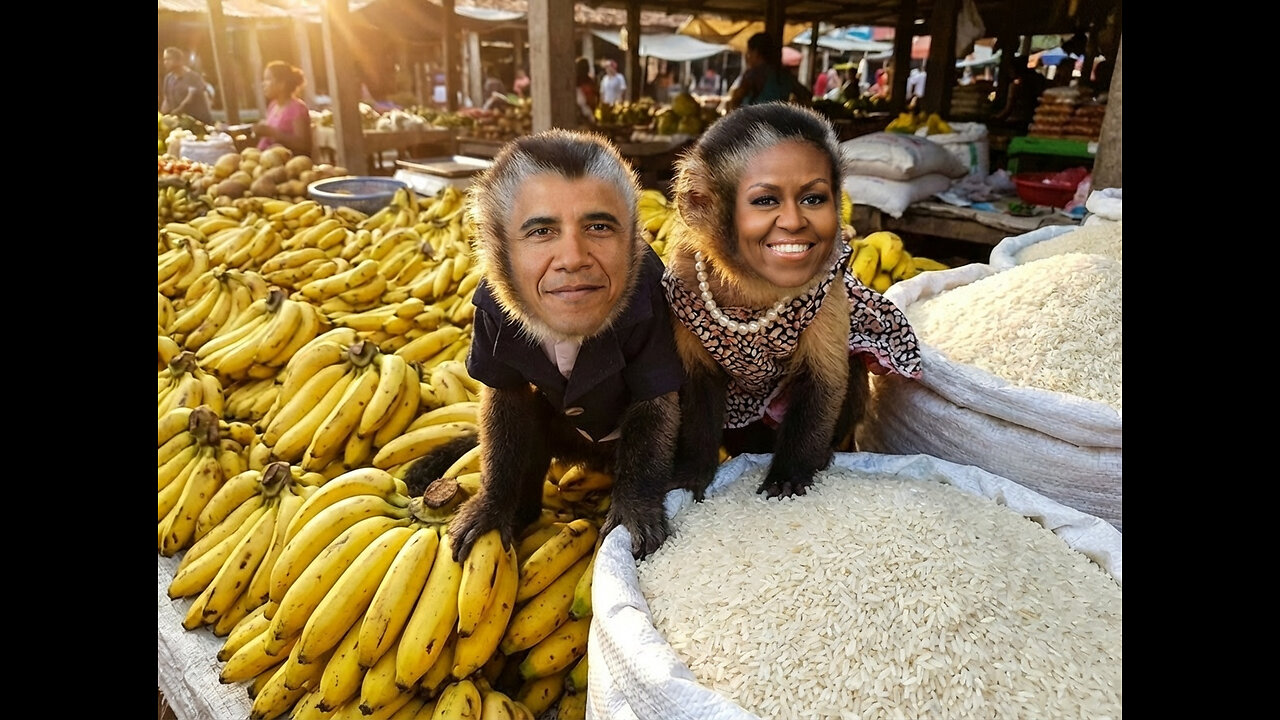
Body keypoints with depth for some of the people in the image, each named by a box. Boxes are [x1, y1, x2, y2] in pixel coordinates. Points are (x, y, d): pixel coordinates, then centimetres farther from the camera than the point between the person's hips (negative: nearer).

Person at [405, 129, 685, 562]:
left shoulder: (647, 295, -41)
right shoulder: (496, 301, -30)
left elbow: (657, 399, -23)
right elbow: (504, 392, -12)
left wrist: (638, 493, -23)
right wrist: (495, 495, -9)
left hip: (632, 422, -1)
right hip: (559, 417, 2)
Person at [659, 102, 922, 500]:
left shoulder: (825, 271, -38)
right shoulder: (686, 272, -37)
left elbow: (825, 378, -27)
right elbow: (697, 373, -23)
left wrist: (797, 463, -25)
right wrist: (695, 459, -23)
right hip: (732, 375, 0)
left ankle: (812, 456, 10)